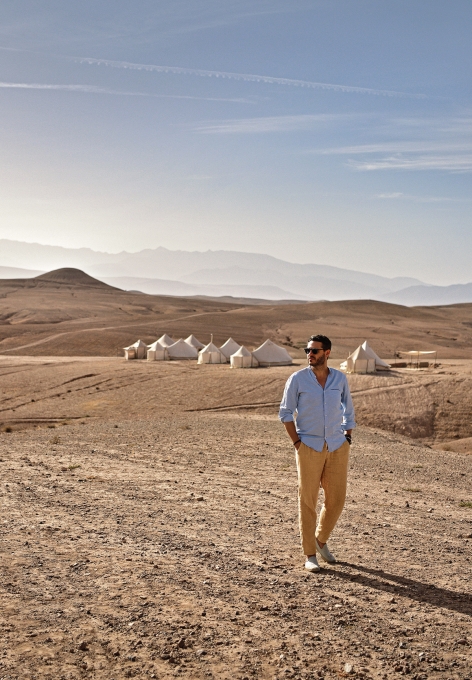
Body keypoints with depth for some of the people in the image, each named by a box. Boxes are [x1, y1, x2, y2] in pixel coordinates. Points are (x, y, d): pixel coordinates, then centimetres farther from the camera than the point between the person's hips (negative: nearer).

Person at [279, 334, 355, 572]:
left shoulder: (340, 378, 3)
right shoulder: (297, 379, -6)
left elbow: (348, 411, 14)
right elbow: (286, 412, -2)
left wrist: (347, 439, 6)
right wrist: (297, 443, -8)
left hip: (337, 448, 3)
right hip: (309, 448, -3)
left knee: (336, 499, 5)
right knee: (307, 501, 1)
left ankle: (321, 540, 31)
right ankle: (310, 555, 12)